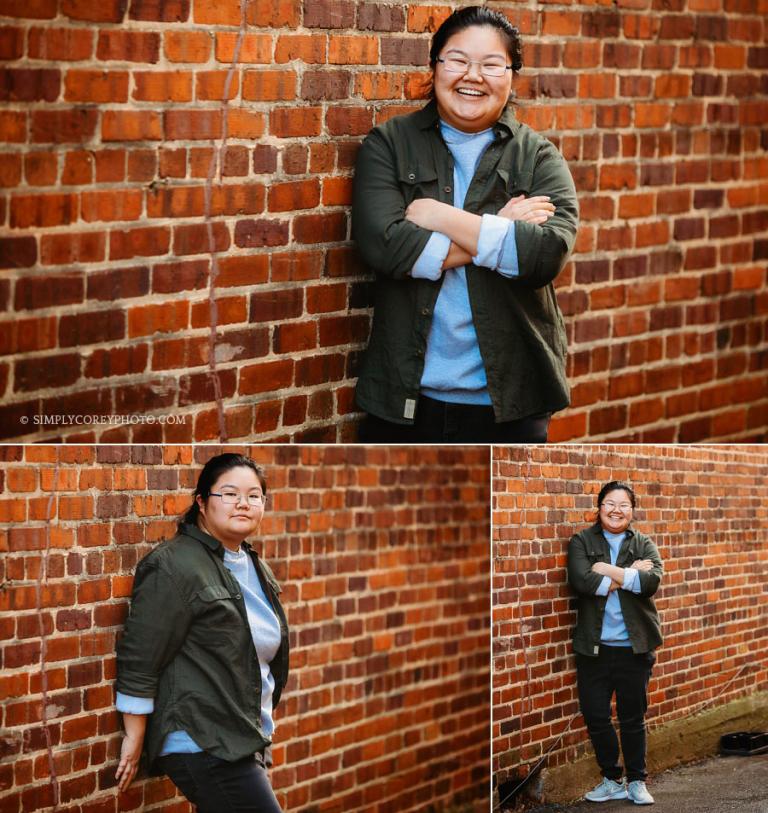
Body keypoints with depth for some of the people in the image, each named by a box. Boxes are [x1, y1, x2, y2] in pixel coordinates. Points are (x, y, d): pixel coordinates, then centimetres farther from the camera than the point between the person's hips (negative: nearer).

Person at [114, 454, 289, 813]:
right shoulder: (174, 566, -11)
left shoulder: (257, 569, 16)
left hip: (245, 741, 9)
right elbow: (138, 660, -13)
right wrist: (135, 739, -12)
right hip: (203, 742, -9)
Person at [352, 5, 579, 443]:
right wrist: (499, 231, -12)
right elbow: (383, 244, -13)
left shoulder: (539, 157, 4)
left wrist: (443, 217, -13)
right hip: (404, 398, 0)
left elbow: (549, 251, -13)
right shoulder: (389, 145, 3)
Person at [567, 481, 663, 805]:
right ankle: (612, 780, 18)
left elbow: (651, 580, -13)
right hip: (593, 647, 0)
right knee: (596, 717, 3)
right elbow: (581, 581, -16)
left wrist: (610, 571, -16)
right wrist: (628, 576, -14)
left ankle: (636, 782, 19)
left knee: (633, 717, 7)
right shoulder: (581, 542, 3)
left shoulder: (644, 545, 7)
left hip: (634, 646, 0)